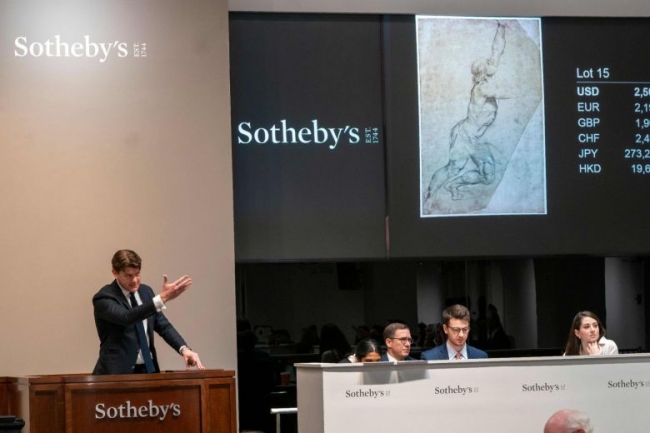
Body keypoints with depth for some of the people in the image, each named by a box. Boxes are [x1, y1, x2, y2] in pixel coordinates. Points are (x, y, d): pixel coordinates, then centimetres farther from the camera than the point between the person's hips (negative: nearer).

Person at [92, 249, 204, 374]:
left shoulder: (145, 291, 11)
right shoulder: (103, 298, -10)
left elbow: (163, 325, 13)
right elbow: (126, 317, -28)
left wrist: (184, 349, -5)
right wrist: (163, 298, -35)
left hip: (148, 369, 6)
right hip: (118, 372, -6)